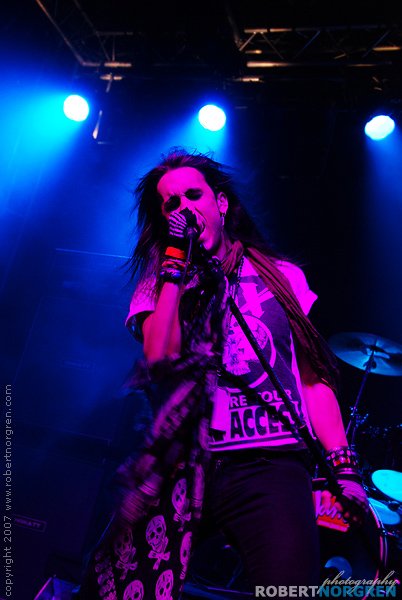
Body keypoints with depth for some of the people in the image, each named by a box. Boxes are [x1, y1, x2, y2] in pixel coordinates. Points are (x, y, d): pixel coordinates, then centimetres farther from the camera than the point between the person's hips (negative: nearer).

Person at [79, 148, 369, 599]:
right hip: (177, 465, 1)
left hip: (268, 463, 0)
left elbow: (313, 377, 10)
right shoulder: (159, 284, 12)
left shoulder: (281, 276, 12)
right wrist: (176, 264, -6)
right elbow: (161, 358, -8)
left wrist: (342, 464, 1)